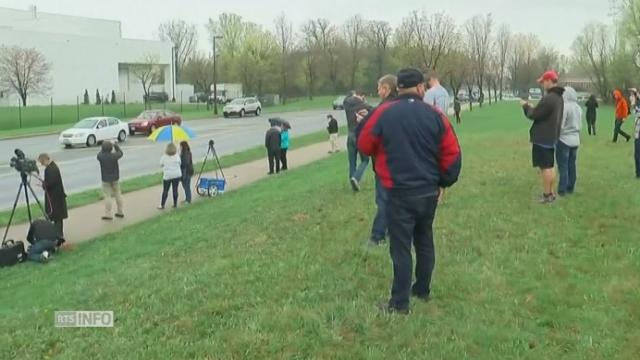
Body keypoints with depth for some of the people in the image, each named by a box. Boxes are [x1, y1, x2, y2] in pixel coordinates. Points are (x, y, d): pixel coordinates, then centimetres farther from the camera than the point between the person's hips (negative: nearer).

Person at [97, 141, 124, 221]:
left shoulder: (100, 156, -16)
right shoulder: (114, 156, -14)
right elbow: (120, 153, 9)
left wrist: (104, 148, 18)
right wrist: (115, 145, 18)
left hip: (106, 179, -2)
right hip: (115, 178, 2)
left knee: (107, 196, 1)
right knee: (118, 194, 14)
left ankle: (108, 215, 2)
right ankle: (120, 212, 23)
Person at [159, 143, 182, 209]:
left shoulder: (164, 157, -9)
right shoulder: (177, 156, -6)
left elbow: (161, 165, 1)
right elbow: (180, 164, 5)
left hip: (167, 175, -1)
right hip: (177, 175, 1)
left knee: (165, 190, 4)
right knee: (175, 190, 8)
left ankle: (162, 205, 6)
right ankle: (175, 204, 13)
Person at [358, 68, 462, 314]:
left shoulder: (383, 113, -9)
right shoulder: (435, 116, -2)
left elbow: (364, 146, 3)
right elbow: (452, 154, 0)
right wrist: (444, 180, 16)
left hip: (400, 194, -4)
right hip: (429, 192, 4)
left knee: (401, 247, 1)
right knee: (424, 242, 20)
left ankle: (400, 303, 6)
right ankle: (423, 290, 32)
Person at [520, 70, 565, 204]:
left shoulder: (548, 98, -21)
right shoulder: (559, 98, 12)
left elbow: (534, 115, -19)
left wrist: (526, 106, -1)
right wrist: (533, 108, 10)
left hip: (542, 138, -10)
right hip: (552, 137, 10)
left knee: (545, 167, -4)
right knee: (550, 166, 14)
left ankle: (546, 195, 0)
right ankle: (550, 193, 21)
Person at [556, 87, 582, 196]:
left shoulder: (564, 106, -17)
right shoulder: (578, 108, 6)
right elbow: (580, 125, 12)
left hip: (564, 139, -7)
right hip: (575, 139, 7)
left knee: (563, 166, -1)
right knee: (571, 165, 13)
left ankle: (562, 189, 1)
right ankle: (570, 187, 20)